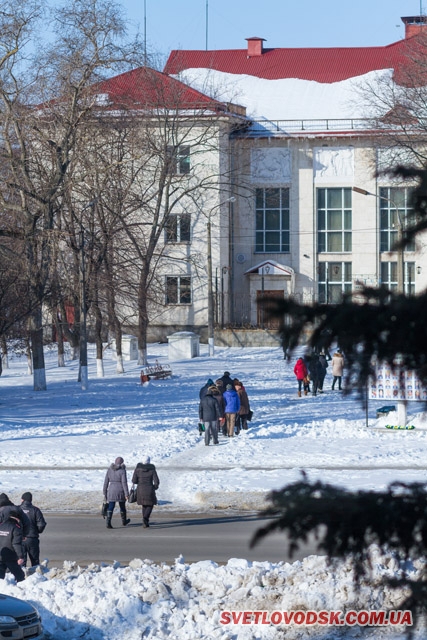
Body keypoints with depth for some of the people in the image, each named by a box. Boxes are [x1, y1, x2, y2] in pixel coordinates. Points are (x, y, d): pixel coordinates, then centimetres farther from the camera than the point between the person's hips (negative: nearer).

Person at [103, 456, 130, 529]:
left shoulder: (109, 470, 3)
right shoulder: (122, 471, -9)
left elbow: (106, 482, 5)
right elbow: (124, 483, -14)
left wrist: (105, 492, 13)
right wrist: (127, 494, -14)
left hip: (111, 491, 2)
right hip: (121, 492, -2)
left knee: (110, 508, 2)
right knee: (122, 506, 17)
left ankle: (108, 523, -13)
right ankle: (124, 521, 34)